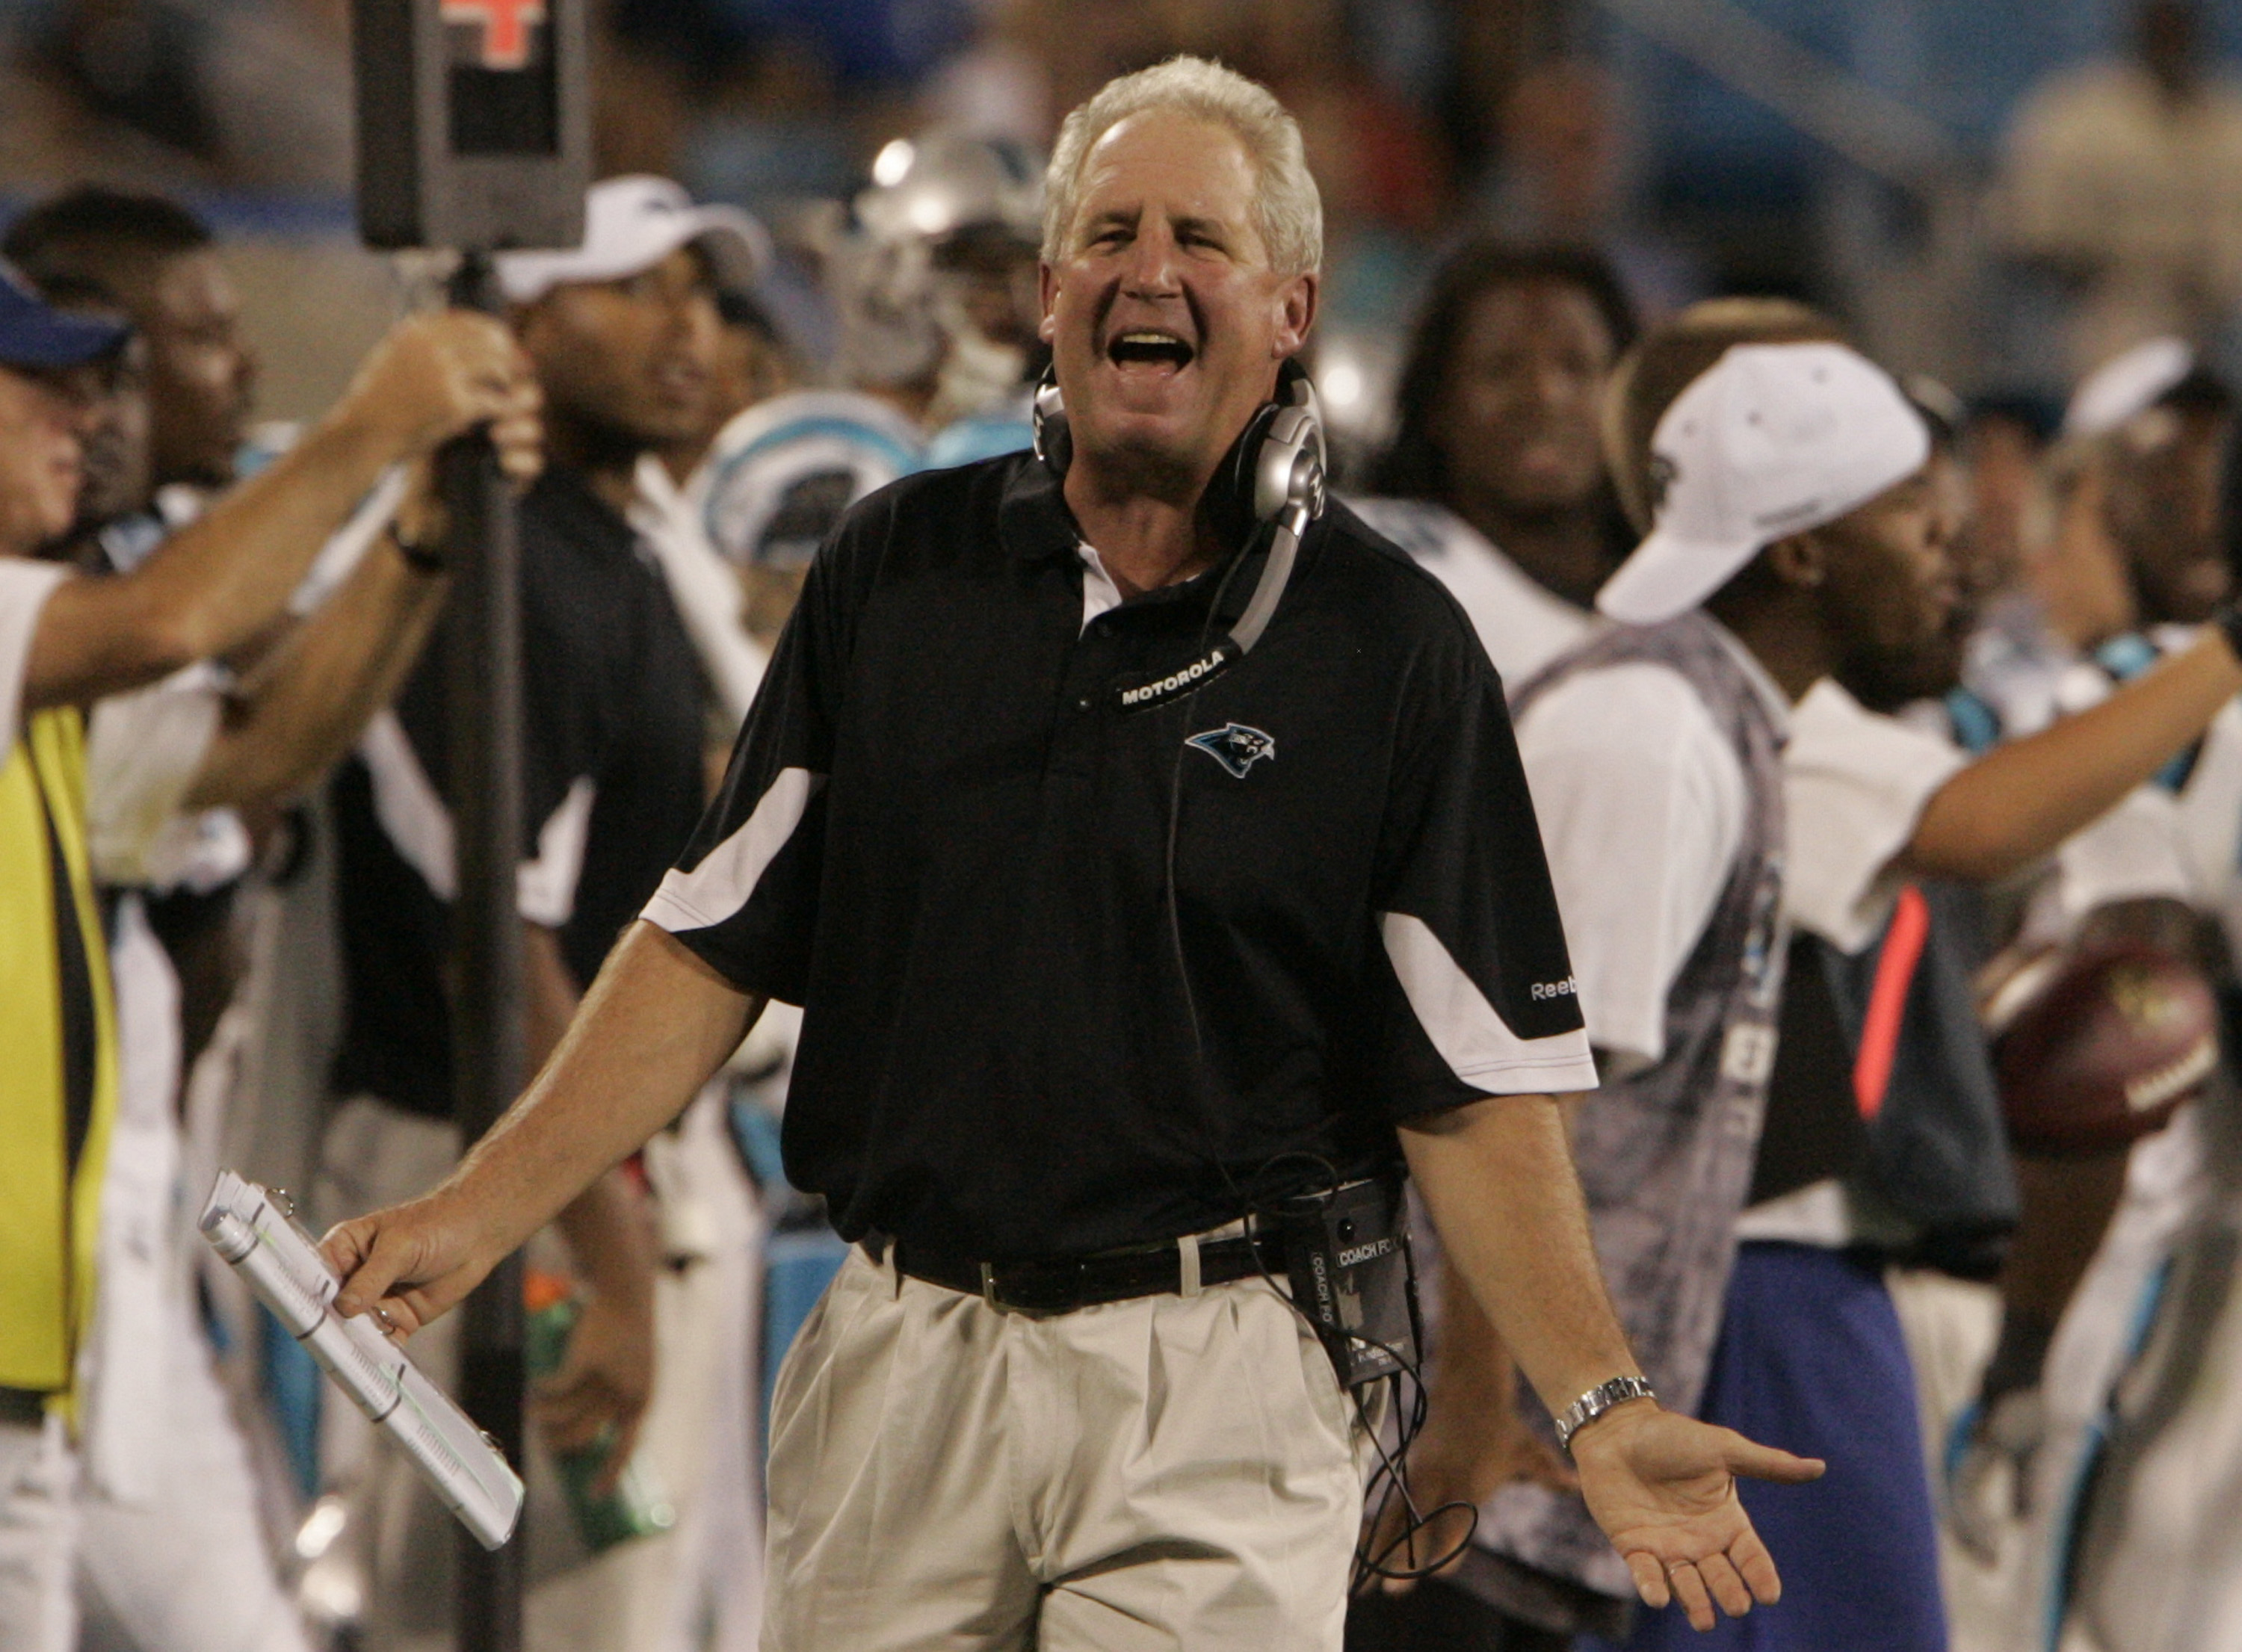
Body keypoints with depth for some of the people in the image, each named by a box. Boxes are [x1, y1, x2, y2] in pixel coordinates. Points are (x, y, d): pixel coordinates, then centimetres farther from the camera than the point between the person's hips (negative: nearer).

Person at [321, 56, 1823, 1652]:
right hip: (902, 1349, 3)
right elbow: (714, 946, 9)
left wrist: (1603, 1407, -14)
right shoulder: (897, 568, 7)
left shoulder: (1389, 645, -1)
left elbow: (1473, 1088, -3)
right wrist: (481, 1212, 0)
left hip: (1213, 1396, -3)